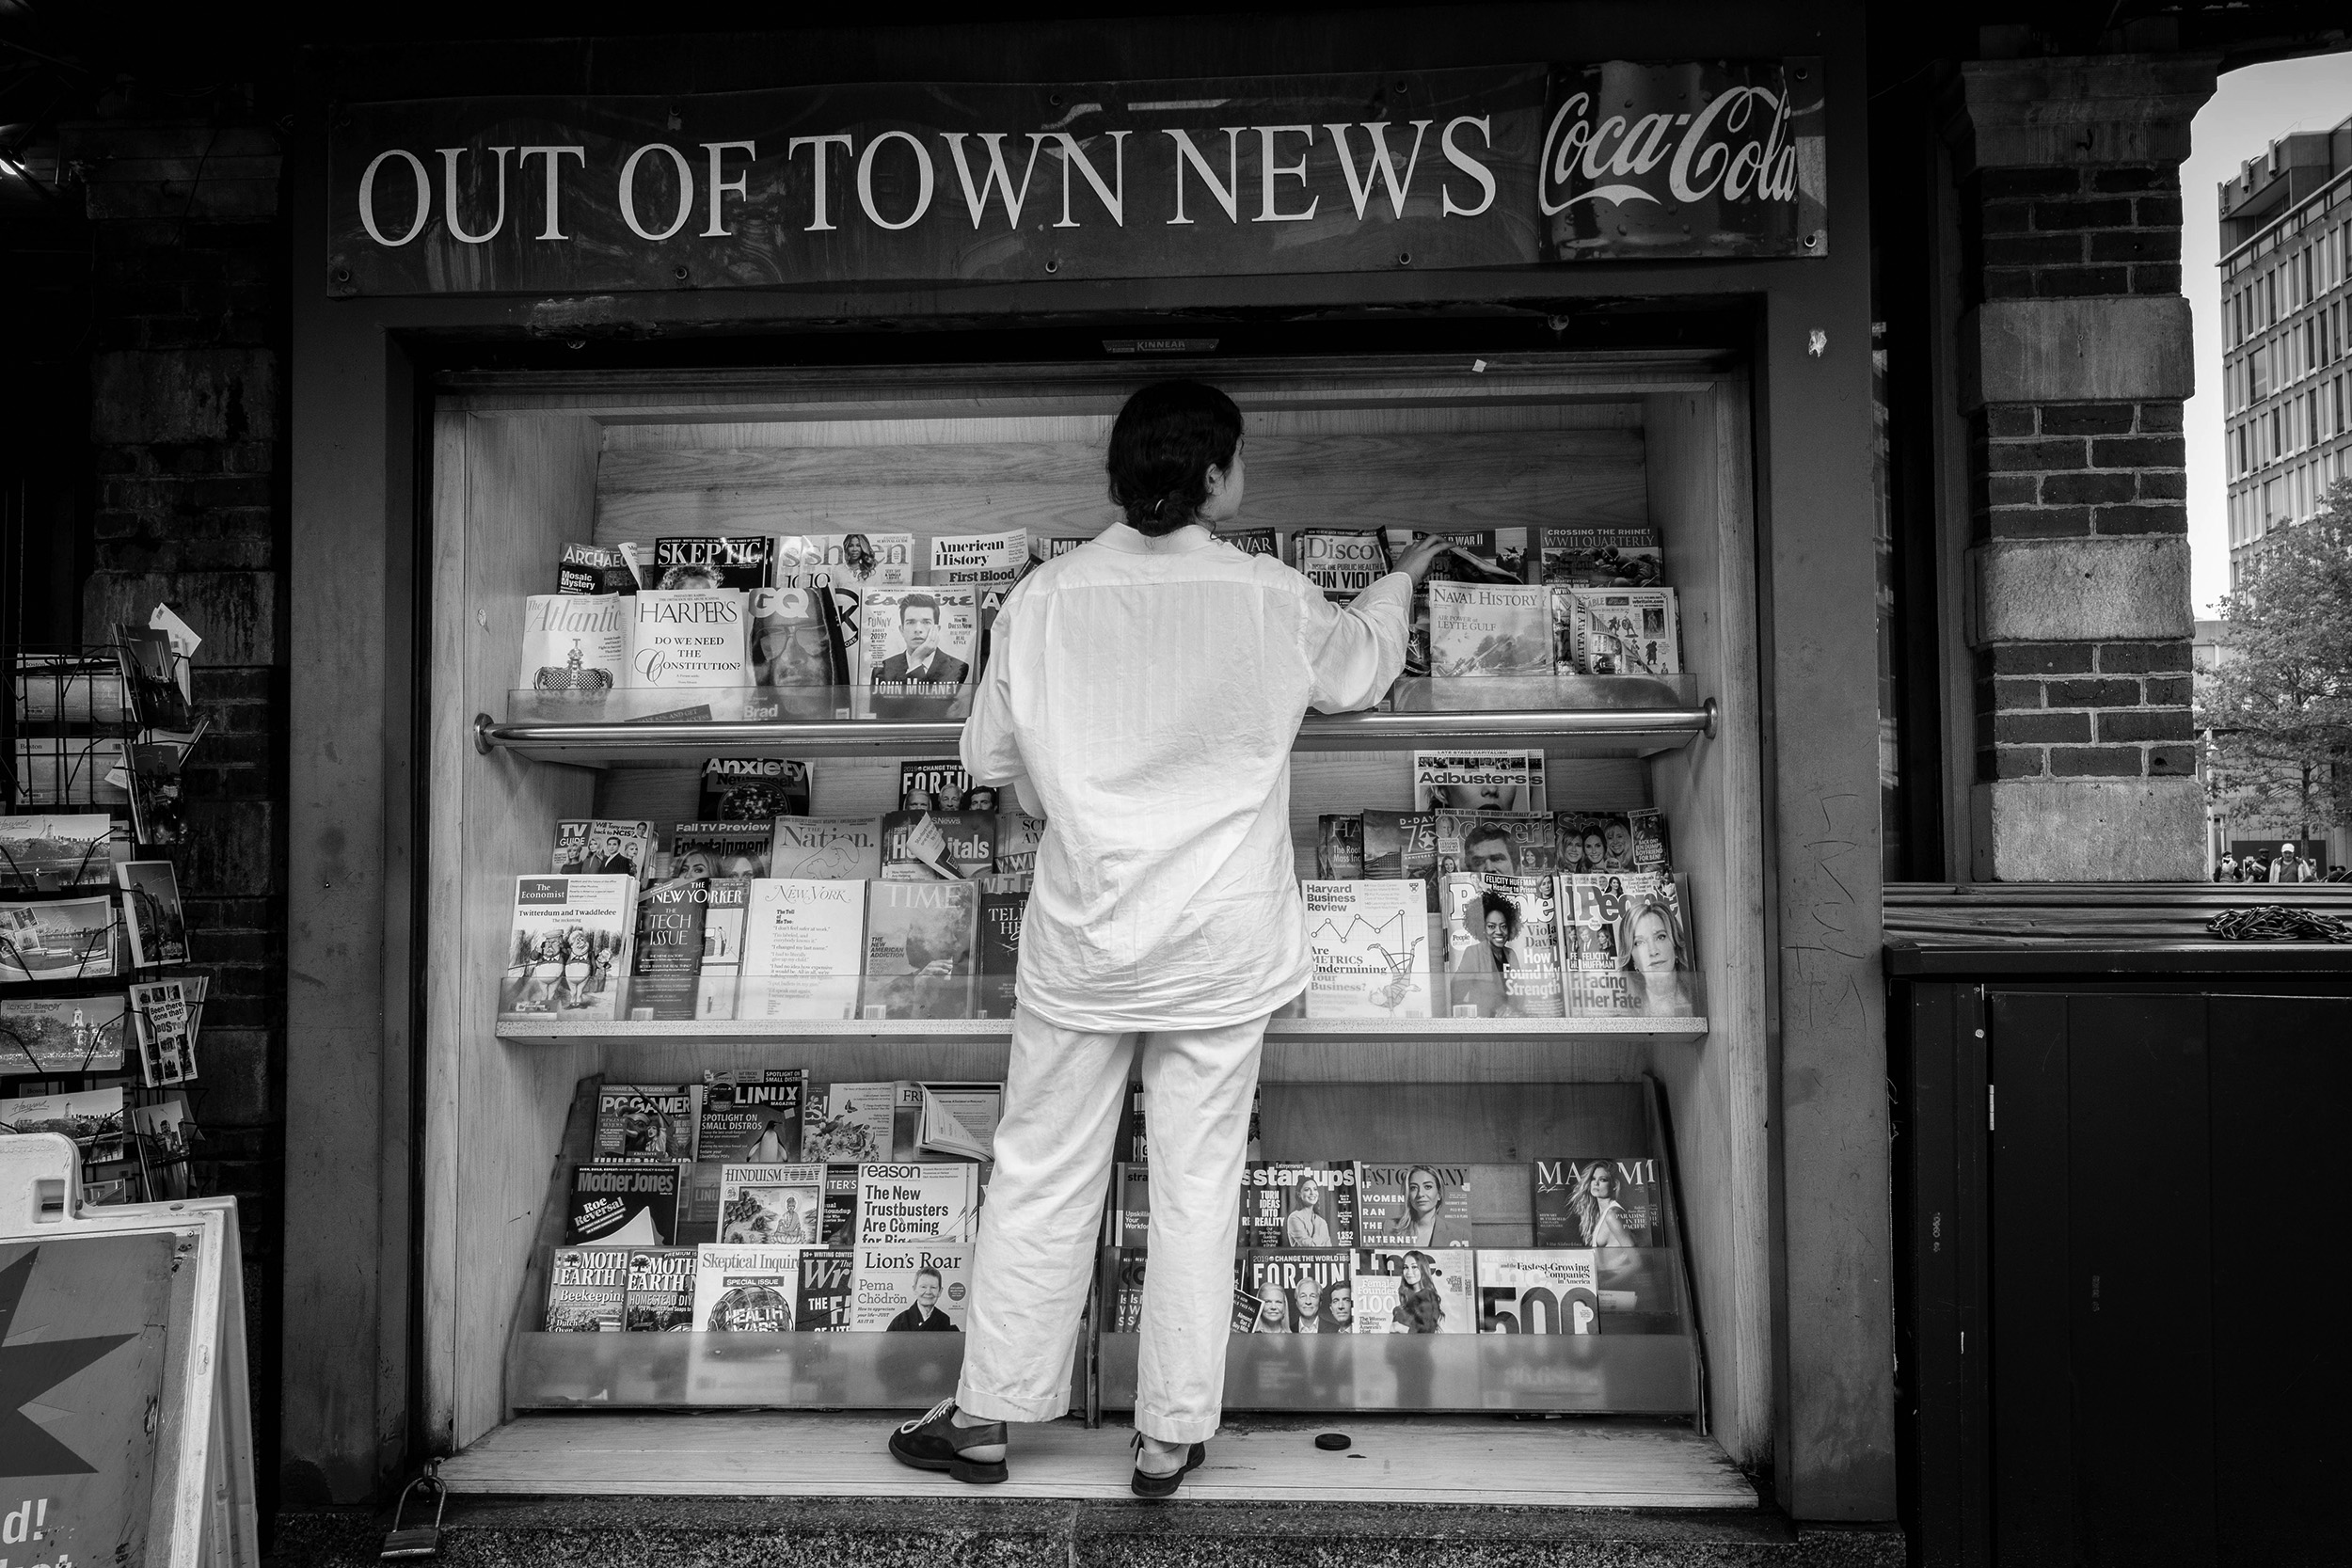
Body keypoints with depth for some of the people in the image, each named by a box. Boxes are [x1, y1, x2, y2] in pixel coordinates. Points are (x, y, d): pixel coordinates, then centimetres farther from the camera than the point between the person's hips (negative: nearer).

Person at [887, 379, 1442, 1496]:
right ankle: (1170, 1436, 19)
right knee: (1198, 1185, 9)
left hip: (1082, 934, 1)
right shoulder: (1271, 598, -7)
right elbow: (1359, 670, 14)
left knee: (1043, 1177, 12)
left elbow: (991, 756, 4)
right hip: (1223, 944, 0)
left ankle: (988, 1415, 22)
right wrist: (1402, 580, 34)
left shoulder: (1043, 596, -5)